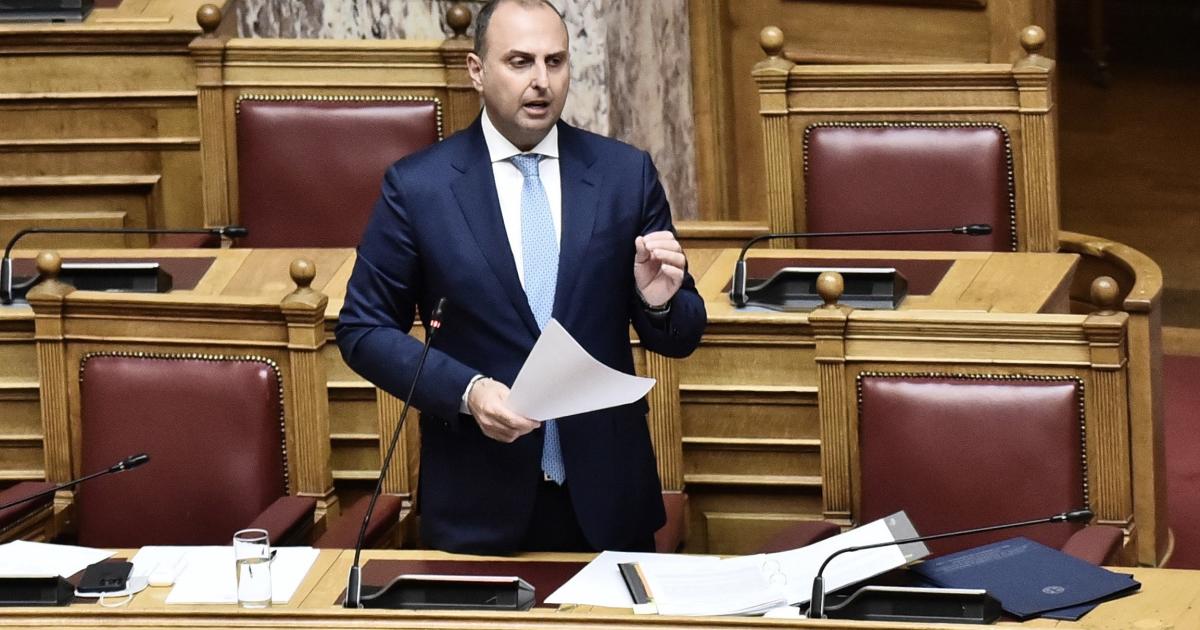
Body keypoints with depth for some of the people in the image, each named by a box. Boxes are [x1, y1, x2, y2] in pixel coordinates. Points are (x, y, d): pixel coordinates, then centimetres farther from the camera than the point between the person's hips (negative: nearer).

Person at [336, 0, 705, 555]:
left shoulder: (627, 174, 2)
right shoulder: (416, 186, -3)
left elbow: (680, 339, 7)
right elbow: (363, 331, 1)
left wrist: (659, 302, -17)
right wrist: (465, 391, -14)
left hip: (606, 502, 2)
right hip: (478, 506, -1)